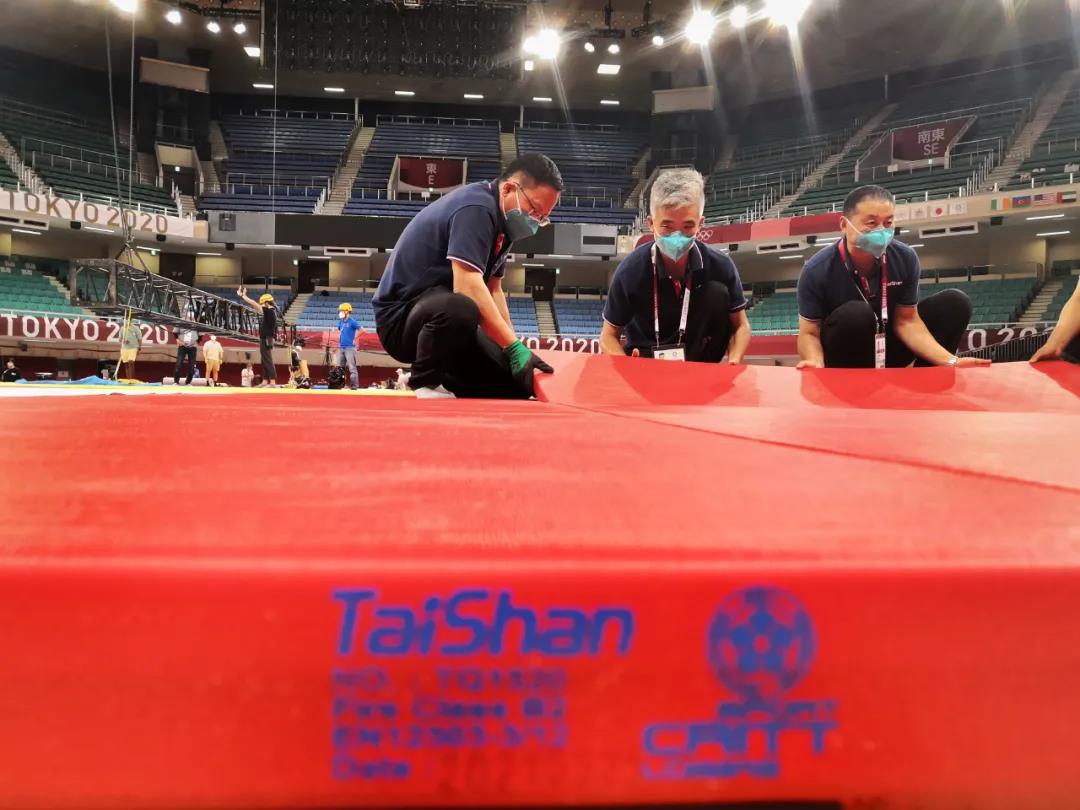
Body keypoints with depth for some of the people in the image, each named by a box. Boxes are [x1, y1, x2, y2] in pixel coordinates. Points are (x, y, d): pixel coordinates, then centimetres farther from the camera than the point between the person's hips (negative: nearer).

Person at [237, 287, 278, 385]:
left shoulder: (269, 311, -14)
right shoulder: (271, 311, 13)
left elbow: (255, 305, -15)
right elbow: (257, 308, 21)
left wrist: (243, 296, -6)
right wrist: (243, 296, 21)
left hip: (266, 339, -10)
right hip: (265, 339, 10)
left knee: (268, 361, -12)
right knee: (265, 361, 13)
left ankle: (273, 381, -15)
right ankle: (265, 381, 16)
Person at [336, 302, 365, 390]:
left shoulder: (352, 321, -10)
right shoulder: (340, 322, 12)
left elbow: (362, 330, -16)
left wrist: (355, 339, -11)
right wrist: (339, 339, 17)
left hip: (350, 348, -8)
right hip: (341, 348, 8)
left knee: (352, 368, -8)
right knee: (339, 367, 11)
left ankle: (354, 385, -7)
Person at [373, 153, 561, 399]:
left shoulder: (499, 219, 10)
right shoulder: (477, 207, -20)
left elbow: (493, 291, 10)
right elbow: (467, 286, -31)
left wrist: (515, 349, -1)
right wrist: (516, 348, -32)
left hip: (445, 317, 9)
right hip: (403, 314, -9)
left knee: (516, 383, -2)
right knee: (459, 309, -41)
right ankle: (425, 383, -16)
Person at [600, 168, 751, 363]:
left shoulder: (720, 266, -17)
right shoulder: (631, 270, -21)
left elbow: (740, 325, -5)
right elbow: (609, 336, -11)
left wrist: (734, 363, -28)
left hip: (698, 353, 3)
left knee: (717, 294, -22)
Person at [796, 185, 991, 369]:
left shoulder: (905, 258, -13)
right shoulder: (818, 270, -23)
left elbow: (906, 321, -8)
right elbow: (809, 333, -19)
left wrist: (949, 361, -21)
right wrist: (817, 365, -42)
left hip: (886, 348, 5)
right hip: (843, 359, -4)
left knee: (955, 303, -6)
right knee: (854, 314, -36)